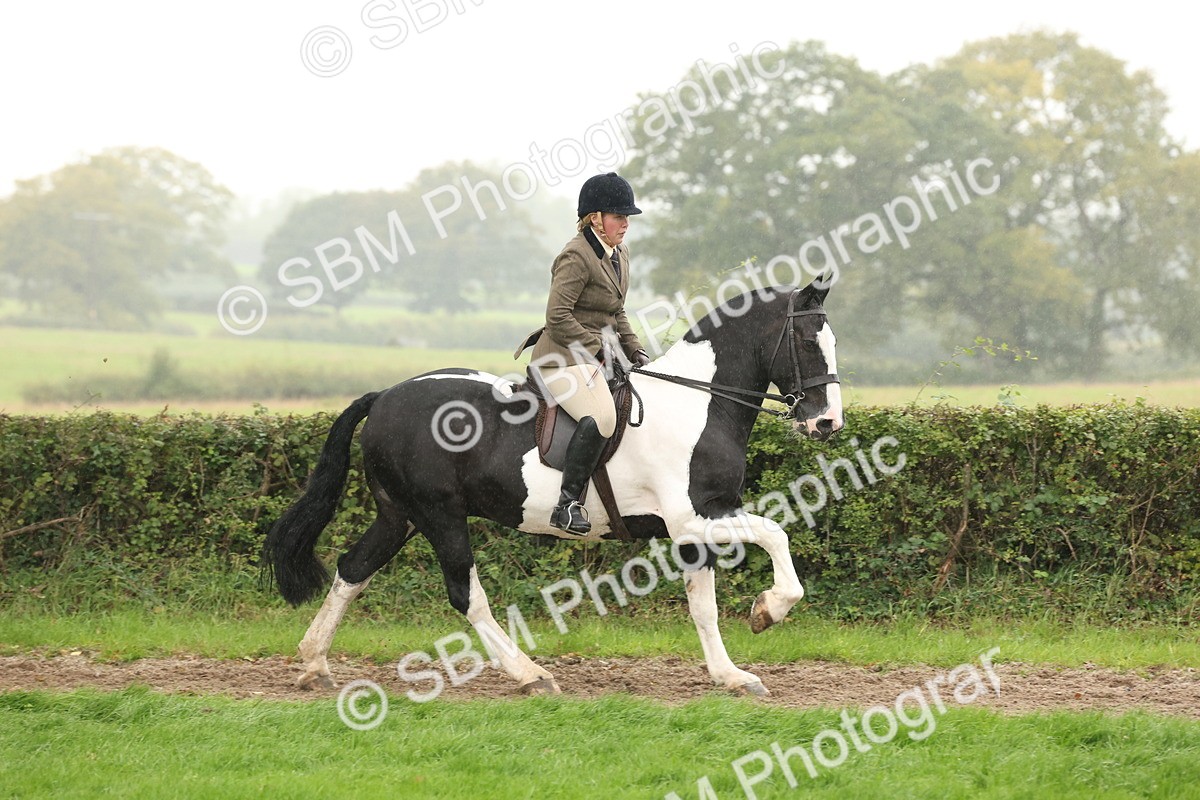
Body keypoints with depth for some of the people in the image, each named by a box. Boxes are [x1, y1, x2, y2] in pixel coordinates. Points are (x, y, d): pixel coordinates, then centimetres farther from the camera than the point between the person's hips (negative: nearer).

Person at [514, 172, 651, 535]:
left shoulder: (621, 253, 16)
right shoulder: (577, 256, -14)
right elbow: (558, 317, -20)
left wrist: (635, 351, 13)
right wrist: (598, 349, -16)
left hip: (597, 354, 11)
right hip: (564, 358, -11)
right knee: (602, 415, -32)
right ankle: (567, 504, -31)